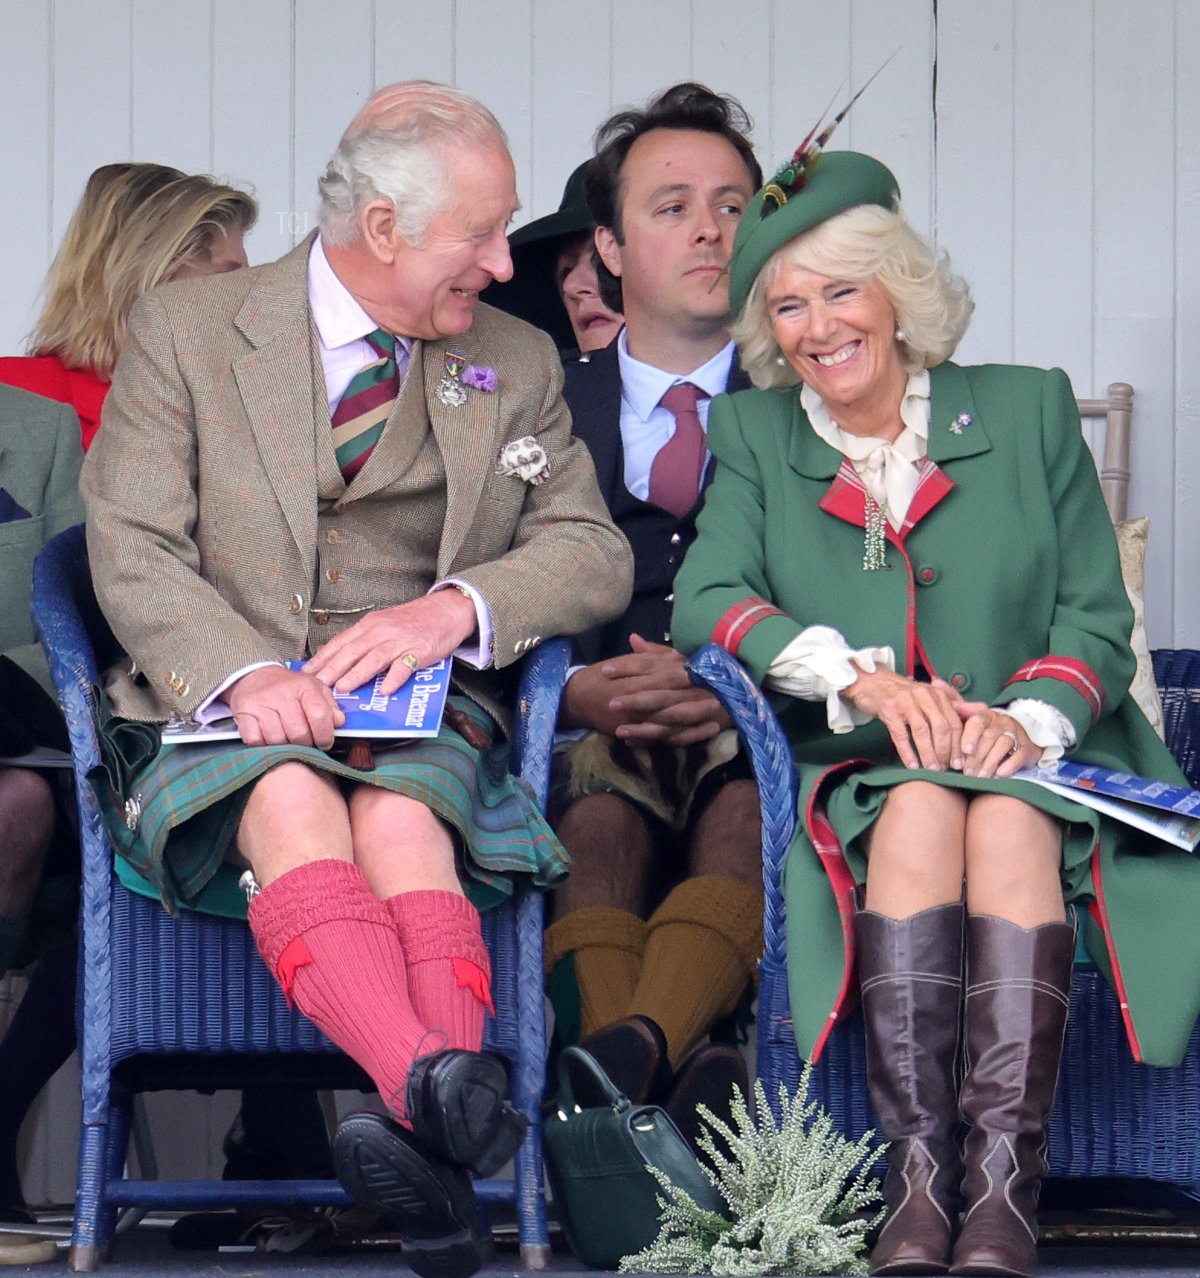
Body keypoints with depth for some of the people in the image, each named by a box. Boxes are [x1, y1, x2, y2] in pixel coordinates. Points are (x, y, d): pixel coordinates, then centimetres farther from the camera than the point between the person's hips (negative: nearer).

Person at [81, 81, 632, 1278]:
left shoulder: (516, 364, 17)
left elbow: (593, 552, 11)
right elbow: (133, 550, -2)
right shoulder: (183, 330, 6)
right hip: (219, 710, -2)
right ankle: (449, 1091, -61)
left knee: (400, 818, -35)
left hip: (422, 709, 2)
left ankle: (430, 1133, -59)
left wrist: (451, 608, -11)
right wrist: (246, 673, -22)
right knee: (292, 802, -37)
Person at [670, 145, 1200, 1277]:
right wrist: (859, 676, -20)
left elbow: (1099, 621, 7)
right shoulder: (753, 436, 14)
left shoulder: (1027, 409, 12)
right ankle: (918, 1185, -43)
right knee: (922, 809, -34)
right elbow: (706, 601, -3)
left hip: (1031, 764, 0)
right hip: (853, 776, 0)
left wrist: (1029, 717, -15)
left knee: (1006, 820, -34)